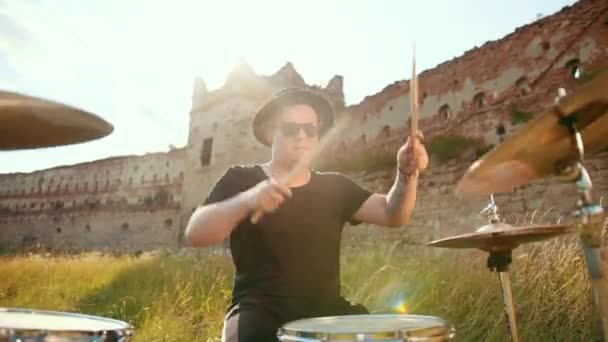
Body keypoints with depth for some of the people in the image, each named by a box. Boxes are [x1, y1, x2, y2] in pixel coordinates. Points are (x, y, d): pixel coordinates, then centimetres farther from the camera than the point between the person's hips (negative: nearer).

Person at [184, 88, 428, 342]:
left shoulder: (335, 186, 10)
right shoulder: (240, 180, 0)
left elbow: (392, 214, -2)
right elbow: (195, 234, -14)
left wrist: (407, 174, -22)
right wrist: (246, 201, -32)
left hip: (327, 310, 4)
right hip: (261, 310, -3)